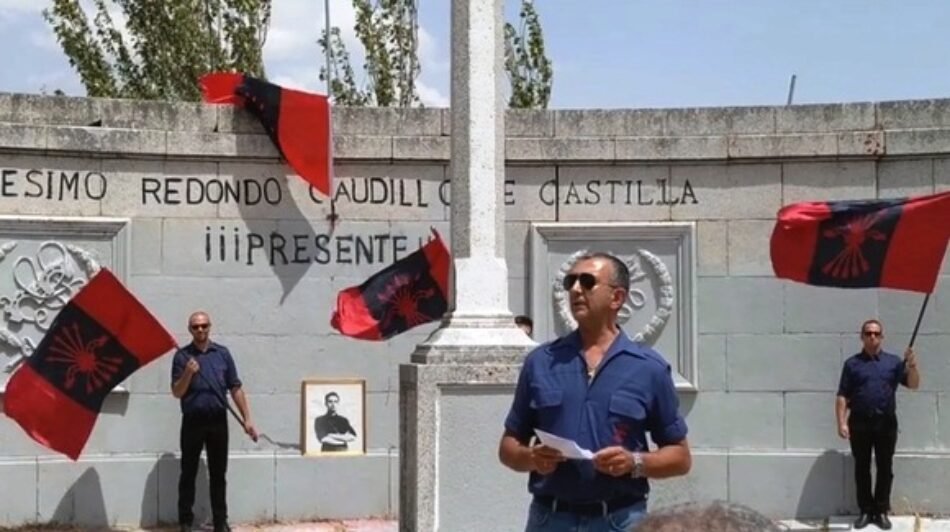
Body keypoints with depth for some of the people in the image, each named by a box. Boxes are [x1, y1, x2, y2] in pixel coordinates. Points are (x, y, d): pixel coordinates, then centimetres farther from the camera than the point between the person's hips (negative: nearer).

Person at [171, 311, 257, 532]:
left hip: (218, 421, 2)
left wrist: (247, 419, 1)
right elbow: (176, 393, -3)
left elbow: (235, 388, 5)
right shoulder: (182, 356, -1)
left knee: (218, 474, 8)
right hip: (192, 421, -2)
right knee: (188, 474, 4)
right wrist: (188, 374, -21)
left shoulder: (222, 353, 5)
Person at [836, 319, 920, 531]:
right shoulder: (852, 363, 4)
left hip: (886, 423, 1)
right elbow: (842, 396, 2)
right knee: (862, 469, 5)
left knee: (885, 469, 4)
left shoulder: (893, 362, 7)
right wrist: (841, 422, -7)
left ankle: (881, 511, 14)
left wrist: (912, 365, -20)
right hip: (860, 422, -1)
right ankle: (866, 511, 14)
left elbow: (913, 384, -2)